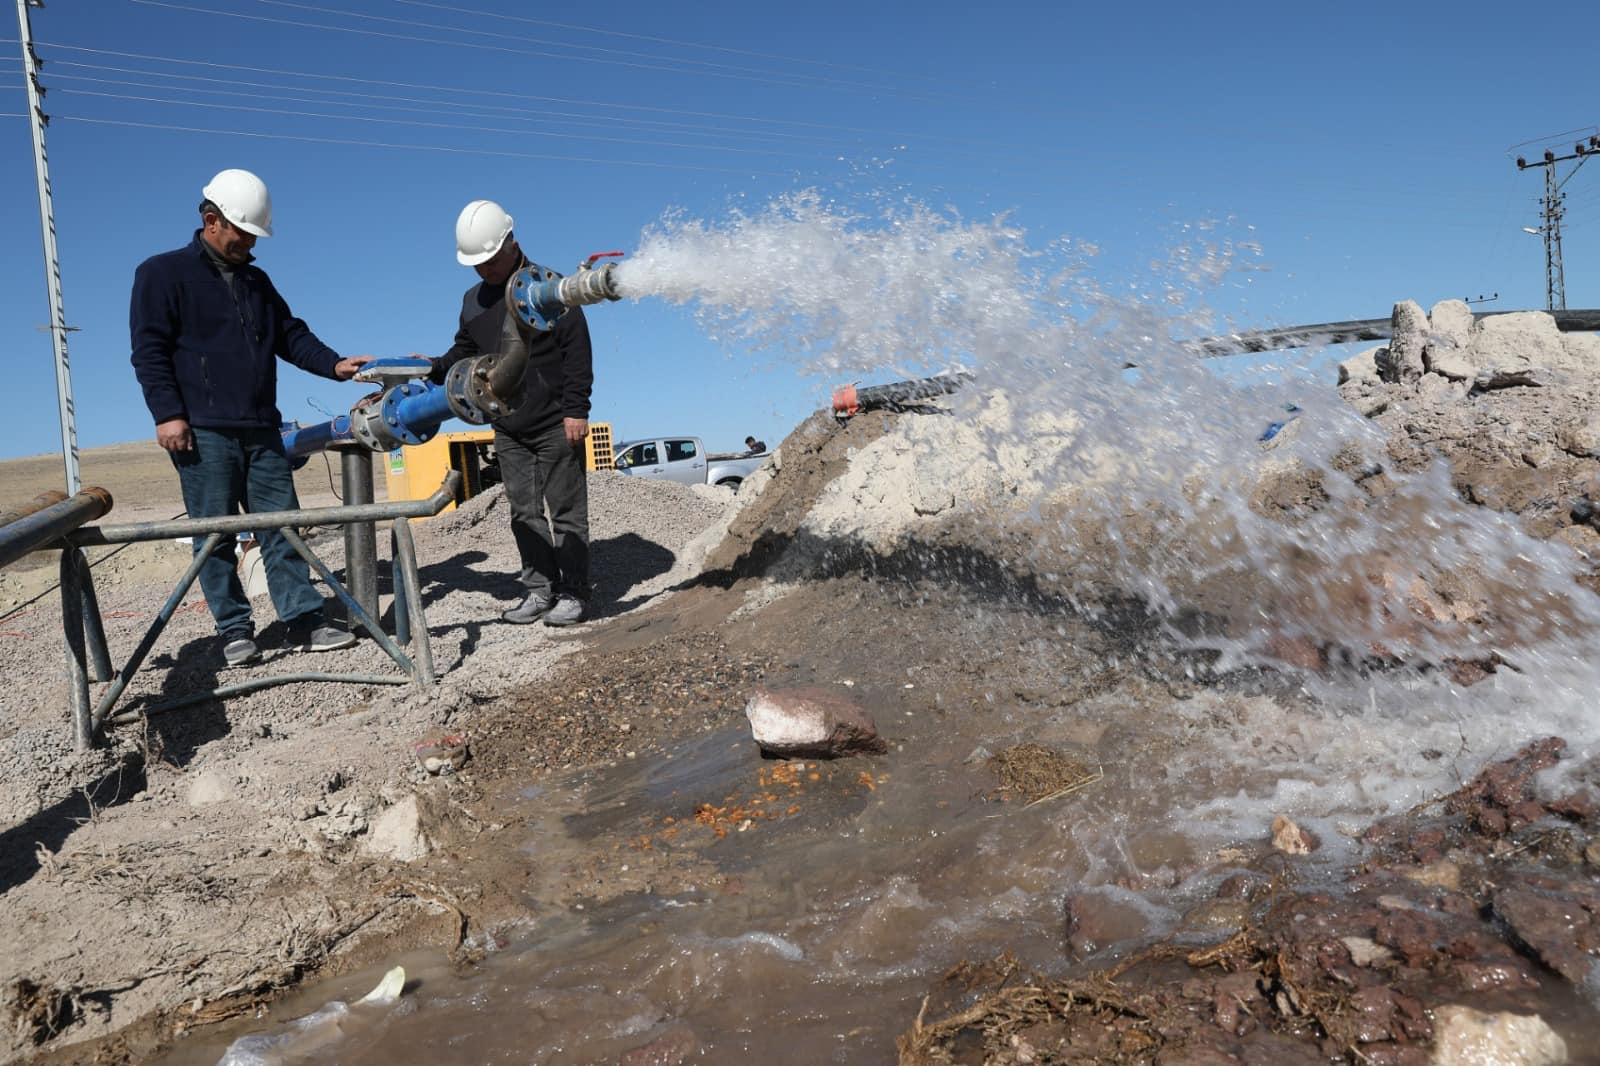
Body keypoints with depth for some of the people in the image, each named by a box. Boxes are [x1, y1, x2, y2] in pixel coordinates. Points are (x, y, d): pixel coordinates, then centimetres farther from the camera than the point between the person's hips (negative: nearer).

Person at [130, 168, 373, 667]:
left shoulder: (256, 280, 22)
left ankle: (305, 622, 2)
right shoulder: (164, 273, 2)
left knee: (283, 527, 2)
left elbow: (291, 335, 20)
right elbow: (150, 349, -4)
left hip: (261, 430, 6)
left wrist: (334, 364, 2)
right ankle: (235, 631, 4)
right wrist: (168, 413, -14)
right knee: (215, 535, -2)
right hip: (203, 432, -5)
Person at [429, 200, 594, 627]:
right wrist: (435, 368, 1)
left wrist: (575, 409, -16)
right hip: (508, 430, 7)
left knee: (566, 510, -1)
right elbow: (465, 352, 22)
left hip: (556, 426, -6)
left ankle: (574, 593, 5)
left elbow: (577, 351, -11)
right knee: (524, 513, 8)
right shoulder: (474, 300, 12)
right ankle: (539, 589, 16)